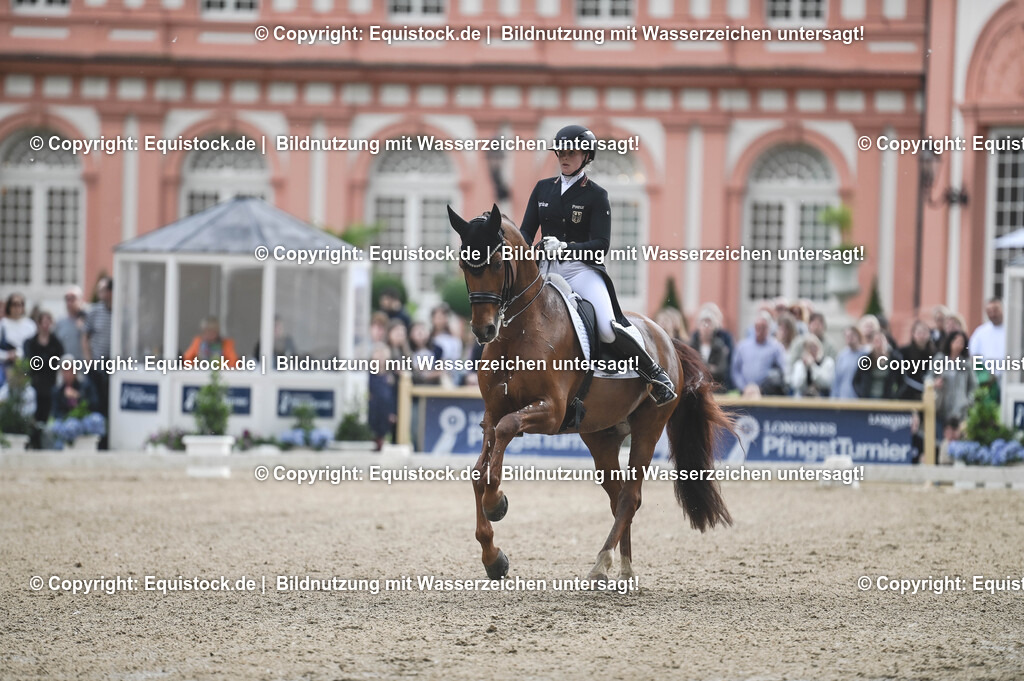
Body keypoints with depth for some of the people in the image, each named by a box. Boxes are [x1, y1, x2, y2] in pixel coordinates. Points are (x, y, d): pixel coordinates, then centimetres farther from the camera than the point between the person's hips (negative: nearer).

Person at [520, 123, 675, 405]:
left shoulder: (596, 196, 0)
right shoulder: (543, 189, 14)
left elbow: (601, 245, -8)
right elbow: (526, 231, 11)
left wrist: (565, 249, -25)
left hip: (582, 269, -5)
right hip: (547, 269, 5)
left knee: (608, 328, -25)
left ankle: (656, 375, -8)